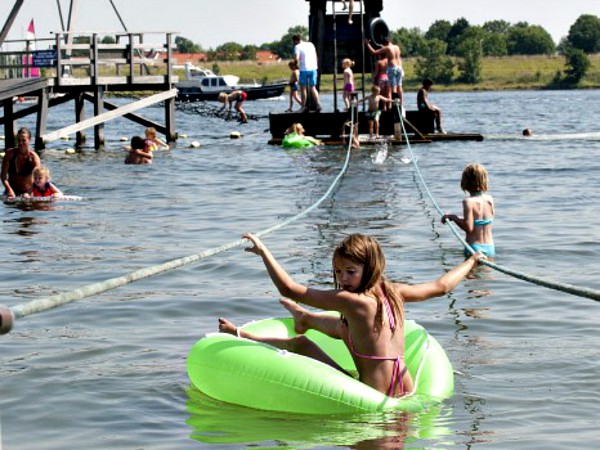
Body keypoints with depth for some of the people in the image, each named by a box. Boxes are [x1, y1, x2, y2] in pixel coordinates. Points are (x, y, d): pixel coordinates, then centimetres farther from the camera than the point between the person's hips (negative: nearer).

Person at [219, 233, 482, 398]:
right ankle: (305, 318, 54)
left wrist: (263, 251, -7)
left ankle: (242, 336, 22)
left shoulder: (352, 300, -19)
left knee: (300, 344, 4)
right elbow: (441, 286, 19)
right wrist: (471, 261, 37)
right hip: (405, 391, 8)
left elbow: (289, 290, -18)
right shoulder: (393, 292, 2)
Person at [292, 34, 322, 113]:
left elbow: (296, 59, -18)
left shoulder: (297, 47, -7)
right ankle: (318, 105, -2)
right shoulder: (311, 44, 12)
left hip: (304, 69, -5)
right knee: (313, 88, 12)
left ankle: (304, 107, 2)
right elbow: (315, 56, 16)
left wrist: (296, 64, 3)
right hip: (313, 68, 5)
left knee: (303, 88, 5)